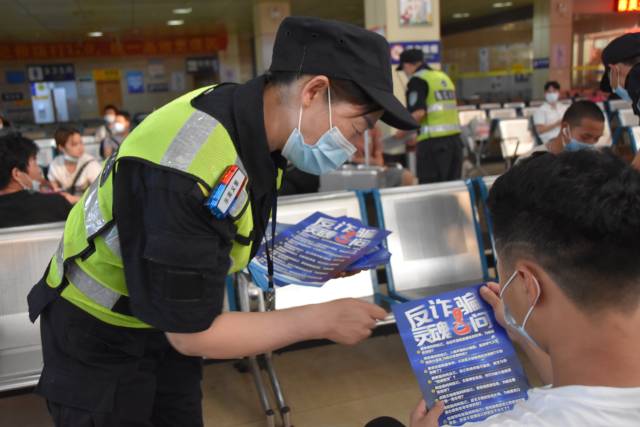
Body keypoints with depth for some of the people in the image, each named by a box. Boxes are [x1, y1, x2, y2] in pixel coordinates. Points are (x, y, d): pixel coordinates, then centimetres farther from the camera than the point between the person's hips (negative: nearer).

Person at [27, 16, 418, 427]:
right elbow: (193, 334, -28)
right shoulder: (188, 171, -37)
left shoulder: (246, 113, -12)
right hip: (98, 343, -7)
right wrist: (323, 320, -21)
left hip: (165, 322, 7)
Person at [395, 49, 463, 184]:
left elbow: (418, 112, -18)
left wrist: (403, 132, -4)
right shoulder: (444, 77, 20)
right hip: (454, 138, 8)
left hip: (433, 141, -8)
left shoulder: (417, 80, -6)